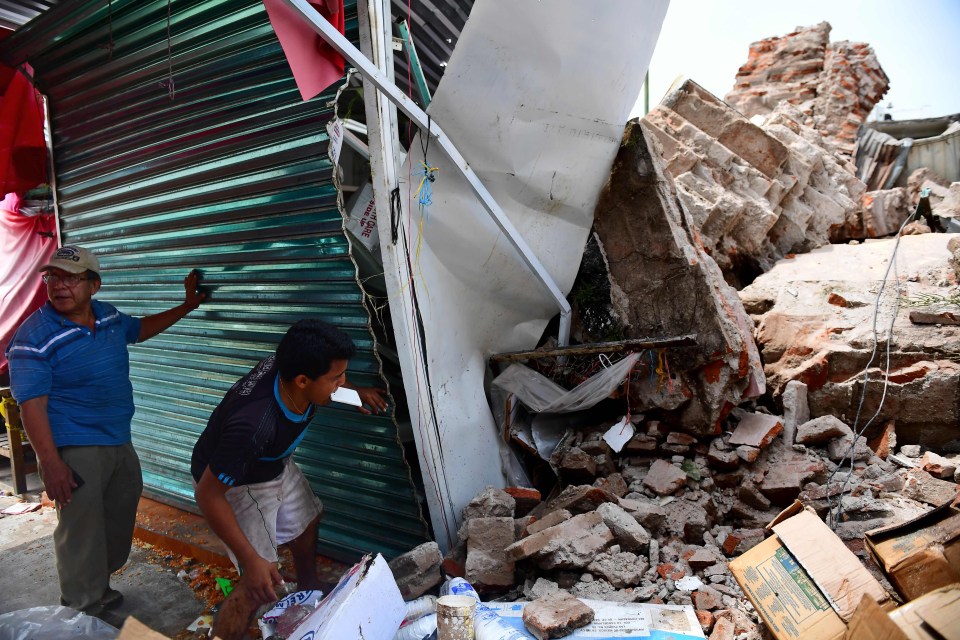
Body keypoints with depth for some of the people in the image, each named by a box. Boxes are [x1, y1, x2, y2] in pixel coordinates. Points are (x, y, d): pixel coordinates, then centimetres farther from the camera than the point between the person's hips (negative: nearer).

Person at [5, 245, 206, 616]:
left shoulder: (108, 316, 3)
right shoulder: (35, 337, -17)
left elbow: (140, 329, 25)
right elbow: (32, 406, -19)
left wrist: (186, 306, 24)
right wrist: (51, 463, -23)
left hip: (119, 442, 8)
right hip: (75, 452, -8)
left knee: (118, 524, 20)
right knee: (82, 533, -1)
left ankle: (98, 589, 40)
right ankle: (83, 614, 17)